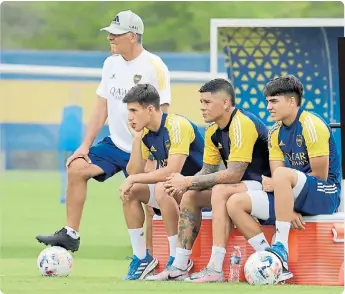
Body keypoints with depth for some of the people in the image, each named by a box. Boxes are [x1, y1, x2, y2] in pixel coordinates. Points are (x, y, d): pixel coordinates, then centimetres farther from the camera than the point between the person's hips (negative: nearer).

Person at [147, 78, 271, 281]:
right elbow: (207, 172, 10)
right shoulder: (213, 132, 8)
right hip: (241, 185, 10)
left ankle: (216, 269, -34)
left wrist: (189, 182, -22)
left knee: (221, 191, -32)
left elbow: (234, 173, -27)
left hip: (264, 186, -10)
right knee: (191, 196, 2)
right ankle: (180, 267, 1)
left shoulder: (242, 124, -21)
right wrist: (185, 184, -12)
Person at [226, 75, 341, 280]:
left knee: (282, 174, -37)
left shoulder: (311, 125, -11)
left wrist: (277, 184, -8)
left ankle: (281, 248, -33)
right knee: (235, 203, -7)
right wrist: (288, 209, -12)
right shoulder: (276, 132, 11)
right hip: (296, 199, 8)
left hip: (326, 196, -8)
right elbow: (277, 181, 7)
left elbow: (319, 175, -13)